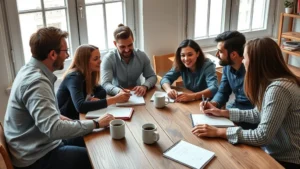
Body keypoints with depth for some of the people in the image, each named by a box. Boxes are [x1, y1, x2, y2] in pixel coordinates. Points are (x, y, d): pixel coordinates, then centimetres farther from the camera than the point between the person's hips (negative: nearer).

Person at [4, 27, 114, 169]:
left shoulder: (31, 71, 4)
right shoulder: (36, 81, -26)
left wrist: (58, 116, 4)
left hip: (38, 146, 9)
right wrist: (96, 123, -26)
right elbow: (54, 129, -34)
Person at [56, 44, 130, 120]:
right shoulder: (74, 77, -22)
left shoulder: (87, 75, 1)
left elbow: (102, 91, 8)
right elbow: (80, 106, -35)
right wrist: (114, 100, -35)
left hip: (76, 117, 7)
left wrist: (93, 98, -15)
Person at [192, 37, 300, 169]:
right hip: (275, 153, 7)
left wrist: (218, 132, -25)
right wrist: (222, 112, 7)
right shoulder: (269, 82, 2)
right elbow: (258, 114, 12)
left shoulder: (278, 89, -28)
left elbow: (262, 136, -29)